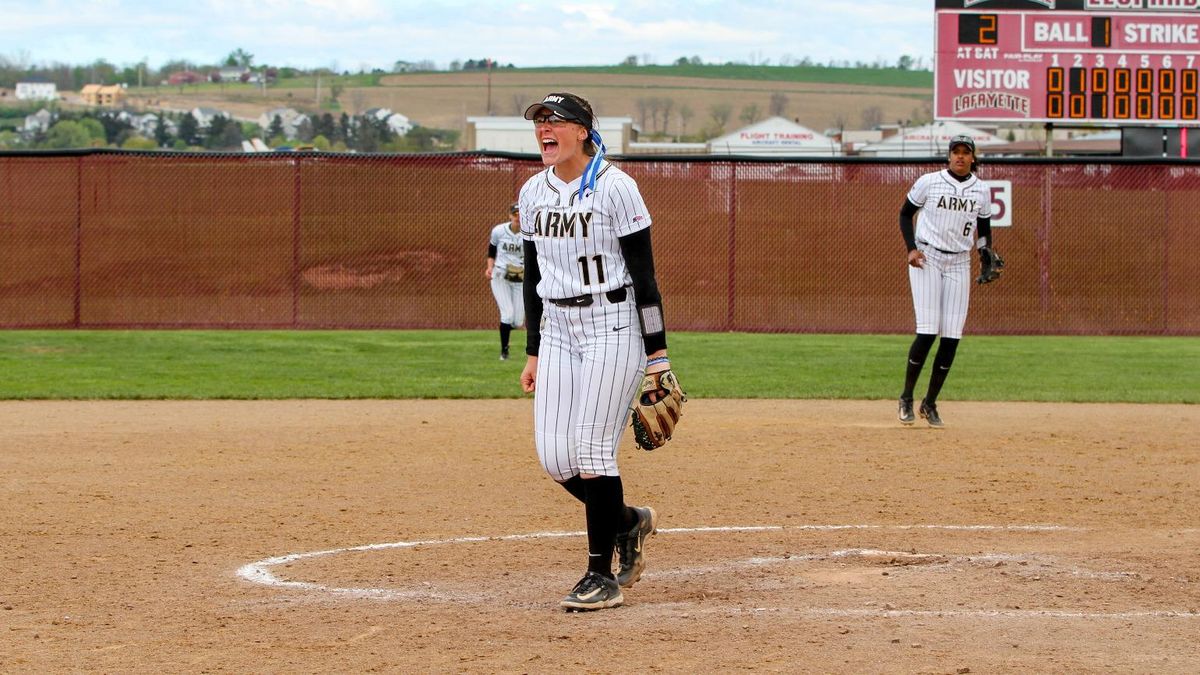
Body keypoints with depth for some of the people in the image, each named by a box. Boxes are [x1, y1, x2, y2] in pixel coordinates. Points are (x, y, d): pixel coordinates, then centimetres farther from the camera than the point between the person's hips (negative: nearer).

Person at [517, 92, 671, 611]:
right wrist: (533, 352, 15)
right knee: (553, 456, -1)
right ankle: (628, 521, 26)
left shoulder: (614, 187, -11)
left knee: (592, 449, -10)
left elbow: (643, 273, -11)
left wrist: (657, 355, -14)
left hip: (613, 326, -6)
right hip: (559, 330, 6)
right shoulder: (533, 192, 9)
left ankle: (603, 576, 0)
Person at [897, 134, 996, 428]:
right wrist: (911, 248, -8)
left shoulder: (981, 190, 6)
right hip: (926, 259, -4)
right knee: (928, 331, -14)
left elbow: (984, 227, 17)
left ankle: (929, 404, 10)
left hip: (959, 263, 4)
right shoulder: (929, 182, -4)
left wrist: (986, 251, -3)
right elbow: (906, 213, 5)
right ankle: (906, 398, 2)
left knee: (952, 336, -3)